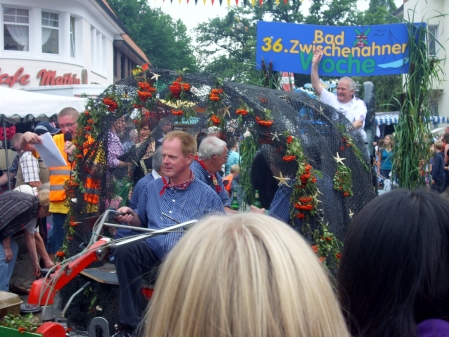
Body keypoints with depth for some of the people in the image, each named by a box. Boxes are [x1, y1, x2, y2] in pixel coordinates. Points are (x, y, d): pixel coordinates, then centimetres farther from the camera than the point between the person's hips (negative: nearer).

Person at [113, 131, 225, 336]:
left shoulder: (207, 196, 6)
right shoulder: (152, 188, 17)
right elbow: (142, 222, 27)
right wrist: (131, 216, 5)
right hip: (153, 252, 3)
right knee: (125, 249, -29)